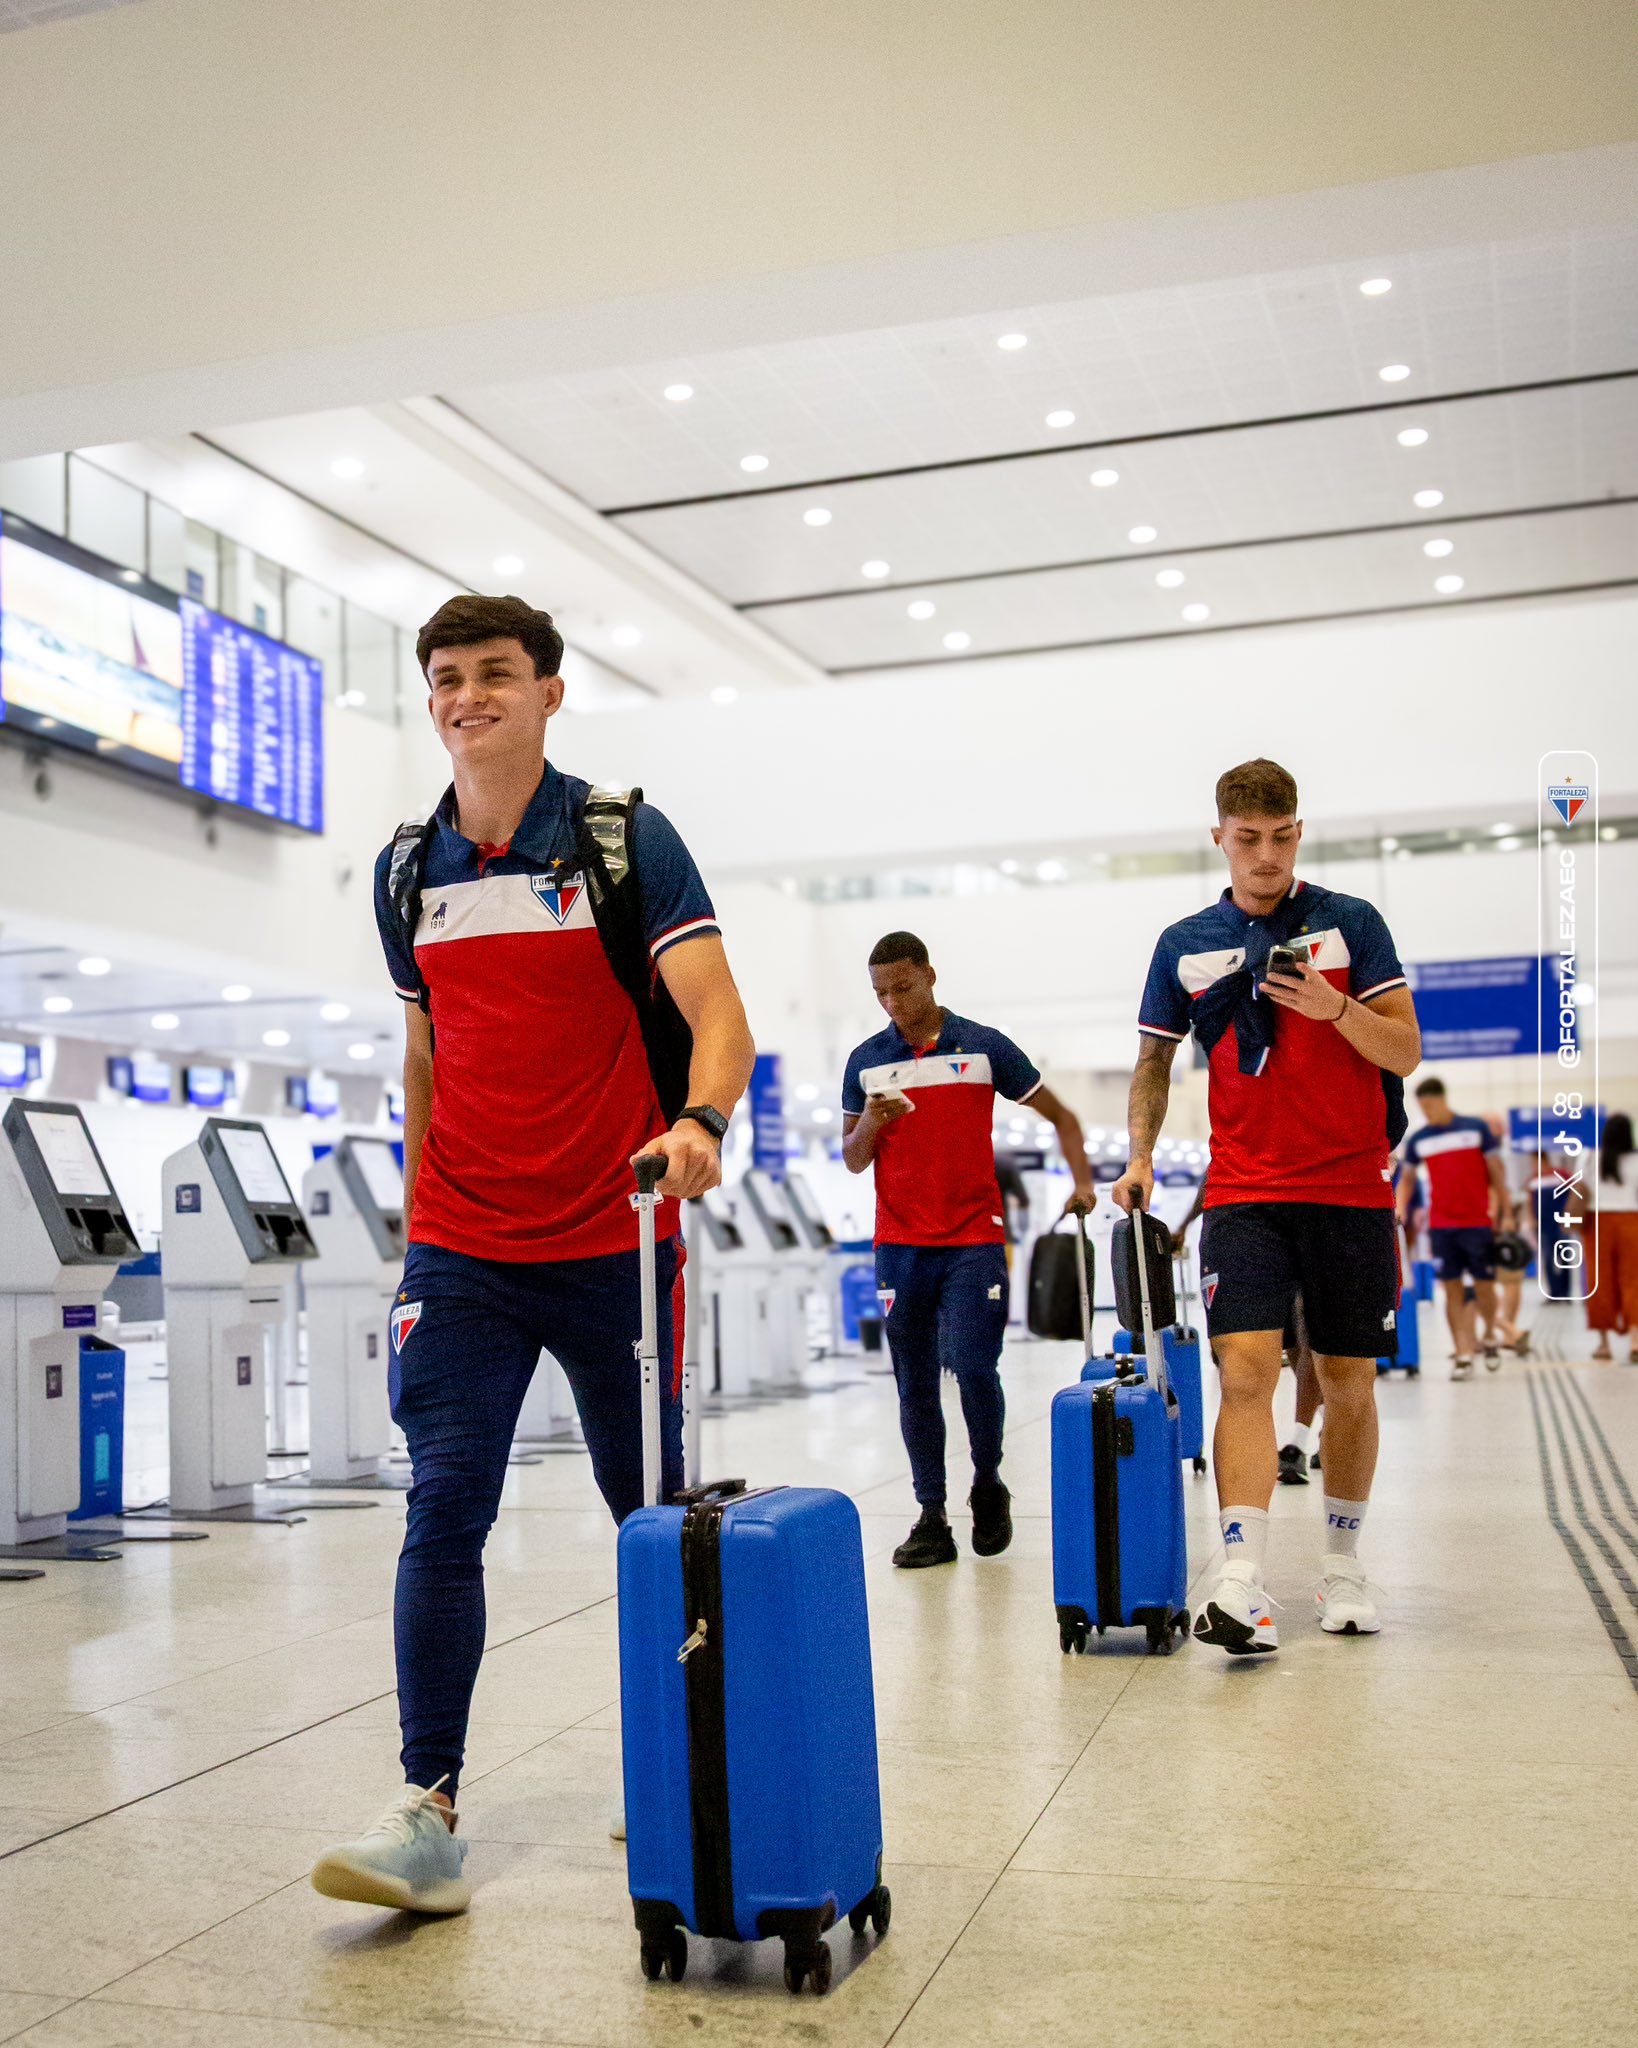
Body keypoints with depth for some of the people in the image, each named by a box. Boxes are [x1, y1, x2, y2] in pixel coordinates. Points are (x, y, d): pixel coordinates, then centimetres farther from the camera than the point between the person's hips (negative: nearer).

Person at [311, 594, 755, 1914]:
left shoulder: (626, 841, -4)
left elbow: (717, 1014, -13)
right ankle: (429, 1810, -2)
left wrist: (699, 1123, -34)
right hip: (463, 1253, 3)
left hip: (614, 1242, -2)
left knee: (653, 1512, 10)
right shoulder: (407, 873, 8)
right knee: (444, 1512, -7)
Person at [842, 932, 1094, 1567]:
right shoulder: (866, 1061, 8)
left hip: (975, 1240, -2)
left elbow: (1060, 1115, 10)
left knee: (974, 1367, -11)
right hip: (900, 1245, 2)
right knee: (915, 1384, 3)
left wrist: (1082, 1181, -3)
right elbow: (853, 1161, 9)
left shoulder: (983, 1046, 2)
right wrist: (870, 1123, -12)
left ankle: (988, 1488, 14)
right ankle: (932, 1518, 10)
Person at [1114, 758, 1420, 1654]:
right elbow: (1155, 1061, 15)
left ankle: (1341, 1563, 25)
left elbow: (1405, 1051, -1)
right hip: (1245, 1192, 0)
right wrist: (1140, 1154, 1)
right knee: (1246, 1370, -15)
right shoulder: (1185, 944, 7)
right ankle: (1242, 1584, -19)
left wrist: (1335, 1008, -19)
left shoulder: (1351, 921, 2)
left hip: (1352, 1190, 0)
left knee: (1348, 1383, 7)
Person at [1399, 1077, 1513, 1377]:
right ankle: (1463, 1355, 2)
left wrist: (1506, 1214, -1)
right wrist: (1400, 1209, -2)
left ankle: (1488, 1336, 29)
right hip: (1441, 1225, 2)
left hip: (1478, 1223, -2)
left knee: (1483, 1286, 3)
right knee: (1453, 1290, -1)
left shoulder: (1477, 1128, -1)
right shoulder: (1417, 1140, 6)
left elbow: (1496, 1173, 2)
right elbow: (1407, 1178, 15)